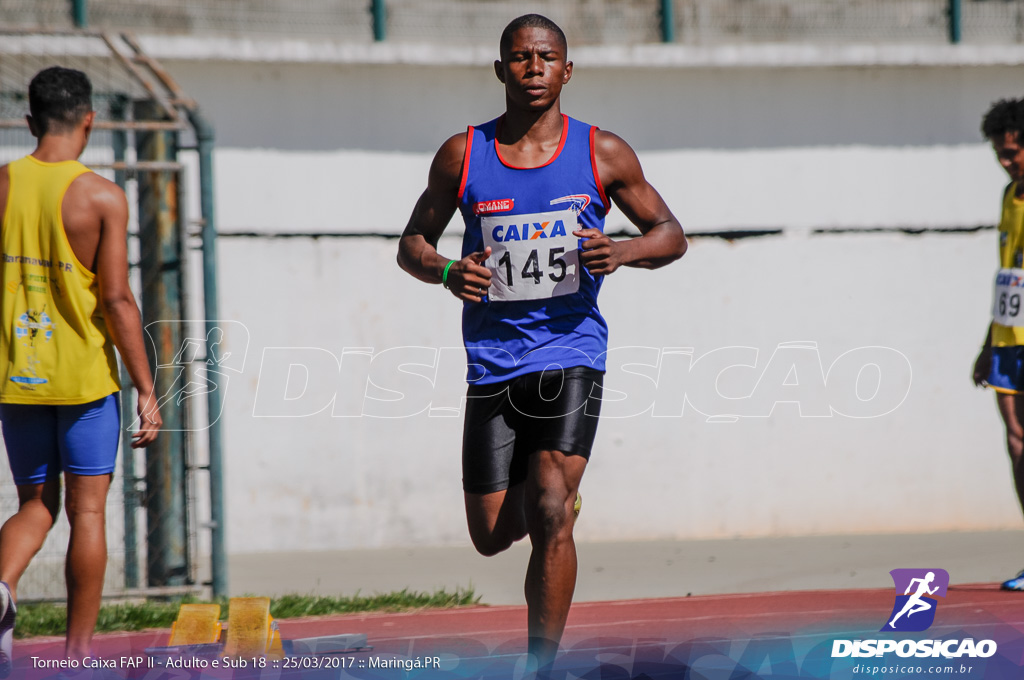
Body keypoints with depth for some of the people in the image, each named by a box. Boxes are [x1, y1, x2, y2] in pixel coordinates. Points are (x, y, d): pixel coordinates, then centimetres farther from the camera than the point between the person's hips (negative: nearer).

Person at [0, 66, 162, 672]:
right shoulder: (102, 197, -8)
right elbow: (116, 300, -12)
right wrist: (147, 391, -7)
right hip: (85, 376, -3)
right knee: (88, 509, 5)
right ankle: (79, 649, 4)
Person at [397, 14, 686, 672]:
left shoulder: (603, 154, 1)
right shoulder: (462, 155, 2)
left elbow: (672, 235, 9)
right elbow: (412, 245, 11)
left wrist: (622, 252, -13)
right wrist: (446, 271, -13)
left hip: (571, 352, -2)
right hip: (493, 362, 2)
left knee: (551, 515, -19)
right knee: (492, 536, 6)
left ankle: (543, 668, -12)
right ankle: (546, 491, 43)